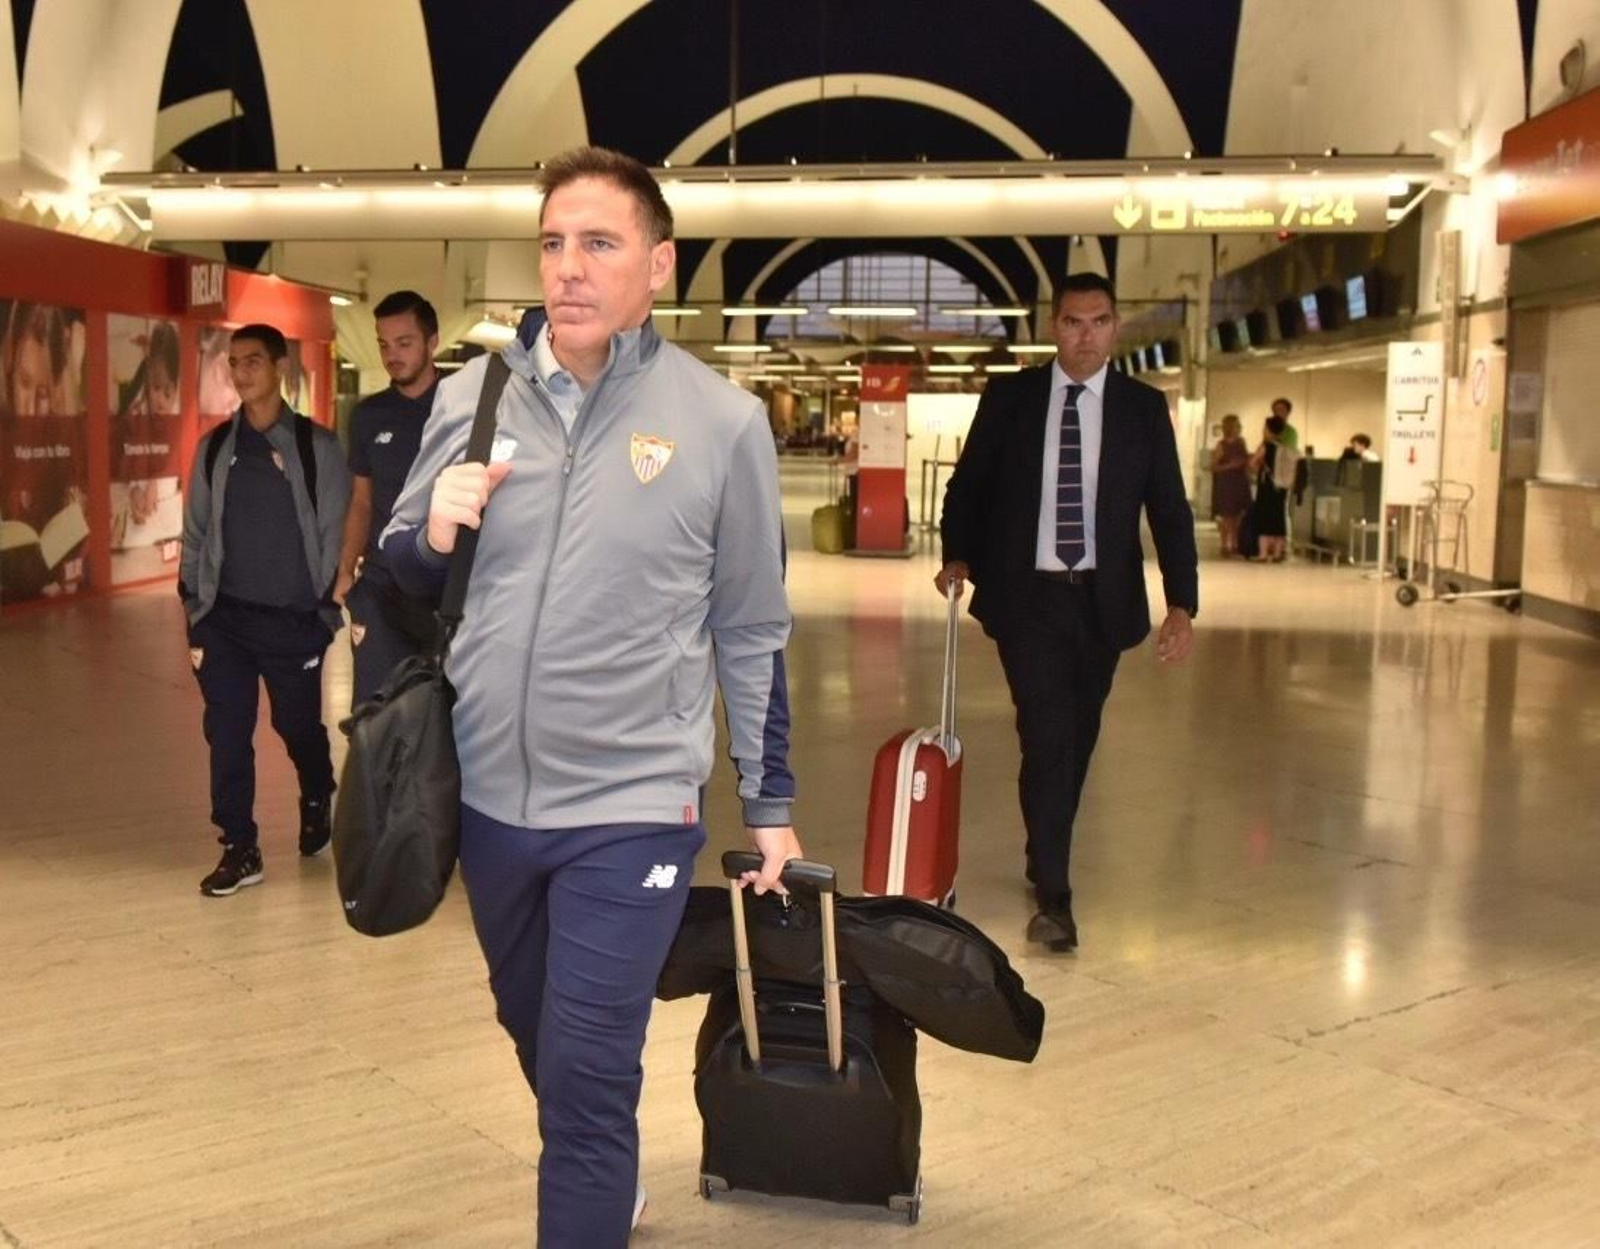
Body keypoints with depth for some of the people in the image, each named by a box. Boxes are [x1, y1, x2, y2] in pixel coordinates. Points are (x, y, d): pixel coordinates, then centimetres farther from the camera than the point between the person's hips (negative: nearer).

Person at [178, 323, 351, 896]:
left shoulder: (317, 446, -3)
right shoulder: (214, 448, 7)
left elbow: (334, 533, -2)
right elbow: (195, 535, 9)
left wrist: (328, 612, -6)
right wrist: (194, 620, 5)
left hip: (293, 619, -2)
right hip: (225, 618, 3)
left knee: (300, 727, 11)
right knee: (226, 733, 0)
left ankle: (317, 809, 39)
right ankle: (239, 849, 11)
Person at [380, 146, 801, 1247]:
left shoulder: (722, 420, -8)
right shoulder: (472, 394, 1)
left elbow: (752, 633, -1)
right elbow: (401, 578, 11)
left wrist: (771, 807, 3)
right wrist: (431, 534, -13)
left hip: (633, 808, -4)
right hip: (486, 794, 5)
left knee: (588, 1080, -3)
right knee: (536, 1038, 24)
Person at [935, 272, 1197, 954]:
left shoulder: (1144, 407, 2)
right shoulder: (1008, 397, 1)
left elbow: (1169, 509, 0)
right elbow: (967, 485, 10)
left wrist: (1182, 604, -10)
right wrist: (959, 557, -3)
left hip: (1102, 600, 2)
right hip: (1026, 596, -2)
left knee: (1077, 742, 12)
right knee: (1047, 739, -11)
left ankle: (1046, 862, 33)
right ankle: (1053, 896, -4)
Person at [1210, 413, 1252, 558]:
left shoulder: (1241, 443, 8)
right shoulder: (1221, 445, -7)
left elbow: (1247, 462, 15)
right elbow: (1214, 466, -9)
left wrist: (1248, 479, 4)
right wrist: (1229, 466, -21)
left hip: (1240, 483, 5)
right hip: (1225, 484, -5)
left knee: (1238, 515, 6)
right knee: (1226, 516, -3)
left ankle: (1235, 545, 17)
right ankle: (1225, 547, 5)